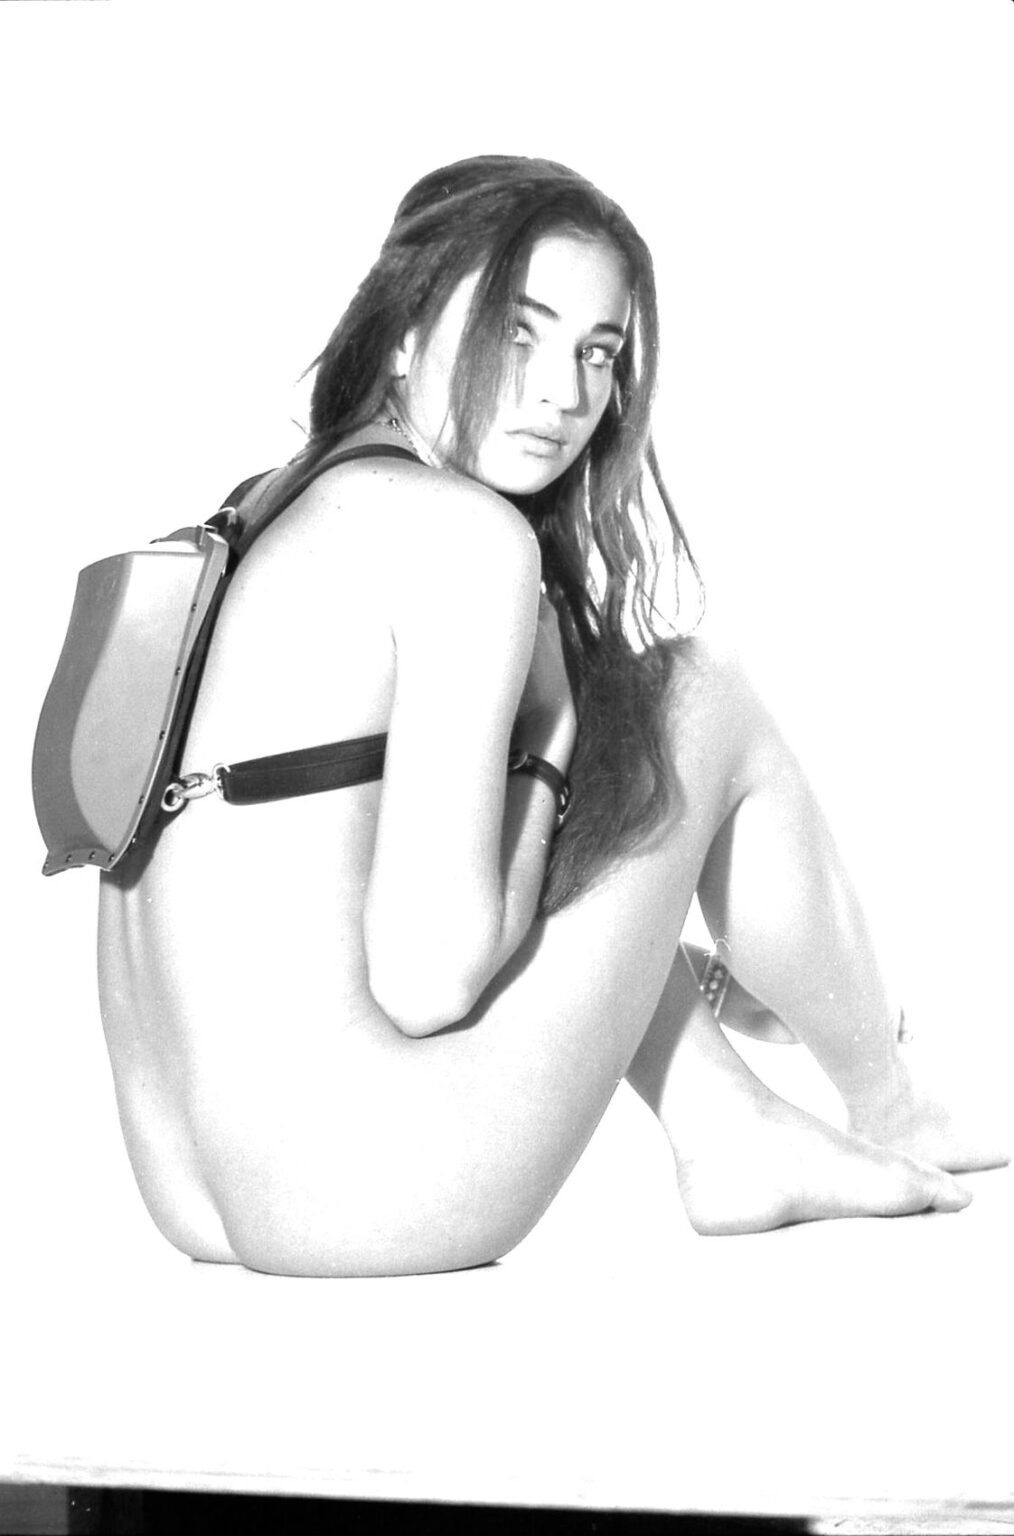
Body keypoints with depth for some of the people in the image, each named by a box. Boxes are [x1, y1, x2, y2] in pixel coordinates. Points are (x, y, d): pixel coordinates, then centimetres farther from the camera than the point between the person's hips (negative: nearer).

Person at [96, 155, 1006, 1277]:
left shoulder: (262, 513, 12)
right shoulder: (465, 531, -14)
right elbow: (426, 977, -20)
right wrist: (549, 762, -1)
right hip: (385, 1204, -8)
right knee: (702, 697, 6)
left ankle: (736, 1140, 26)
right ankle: (893, 1119, 26)